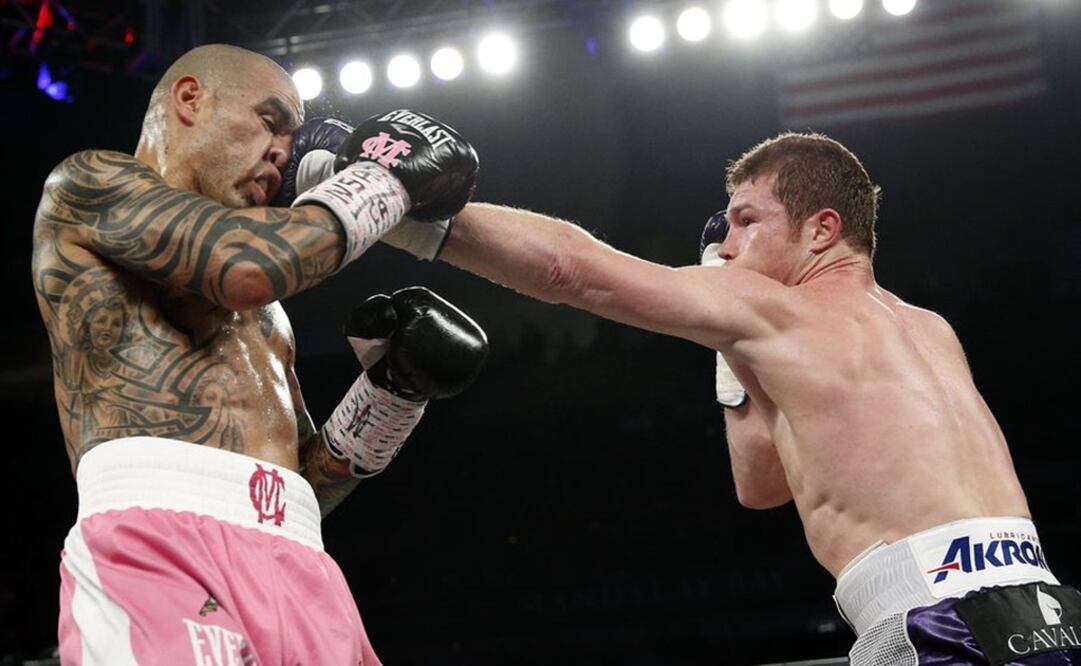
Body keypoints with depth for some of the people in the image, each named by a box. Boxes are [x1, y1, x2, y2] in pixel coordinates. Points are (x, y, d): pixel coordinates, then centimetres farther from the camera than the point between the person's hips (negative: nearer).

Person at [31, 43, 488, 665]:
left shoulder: (259, 314, 31)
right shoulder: (87, 184, 11)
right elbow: (251, 262, -6)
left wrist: (394, 383, 14)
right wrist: (387, 175, 7)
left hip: (300, 574, 7)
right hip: (158, 546, -7)